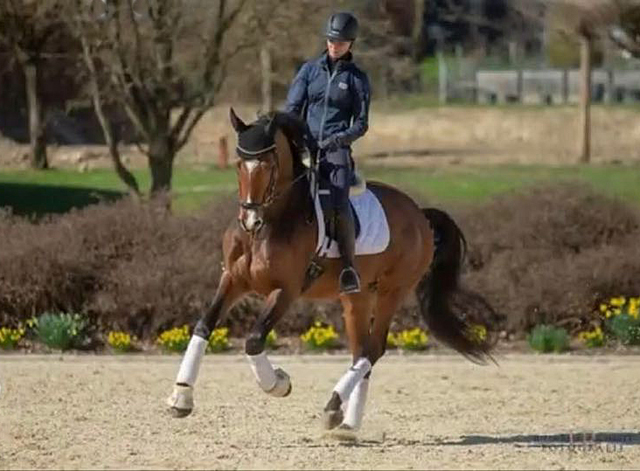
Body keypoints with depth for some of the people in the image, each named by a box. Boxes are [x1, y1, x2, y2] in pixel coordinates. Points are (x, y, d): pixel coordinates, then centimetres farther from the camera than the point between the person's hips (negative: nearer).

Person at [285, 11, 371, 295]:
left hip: (337, 149, -3)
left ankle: (349, 271, -27)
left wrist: (341, 138, -14)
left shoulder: (357, 78, 7)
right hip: (305, 145, 3)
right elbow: (291, 108, 9)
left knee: (340, 205, -25)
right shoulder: (310, 70, 13)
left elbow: (361, 123, 5)